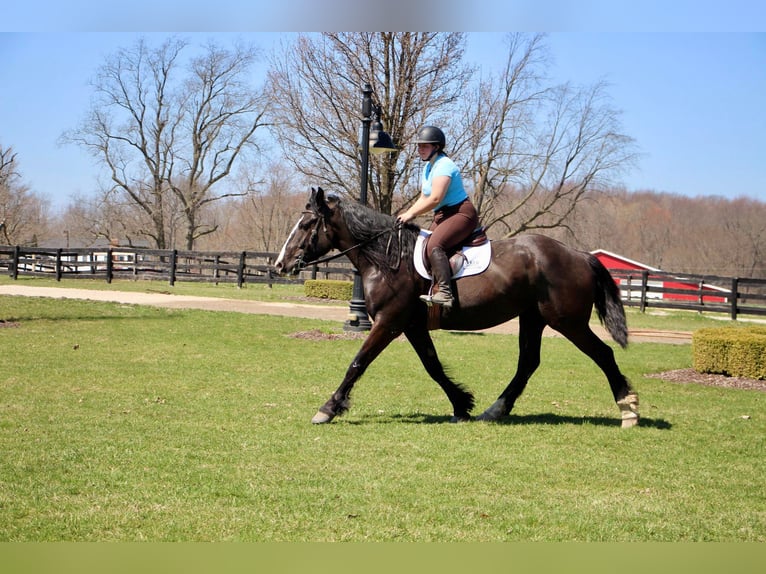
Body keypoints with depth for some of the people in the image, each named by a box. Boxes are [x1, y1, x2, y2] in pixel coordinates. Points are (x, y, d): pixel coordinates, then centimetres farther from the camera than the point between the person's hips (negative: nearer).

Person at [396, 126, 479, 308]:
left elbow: (435, 199, -25)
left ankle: (445, 292, -37)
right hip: (442, 216, 11)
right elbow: (424, 198, 18)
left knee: (434, 245, -29)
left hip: (461, 213, -11)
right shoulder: (428, 167, 15)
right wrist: (407, 214, 2)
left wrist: (411, 214, -18)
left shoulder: (443, 166, -17)